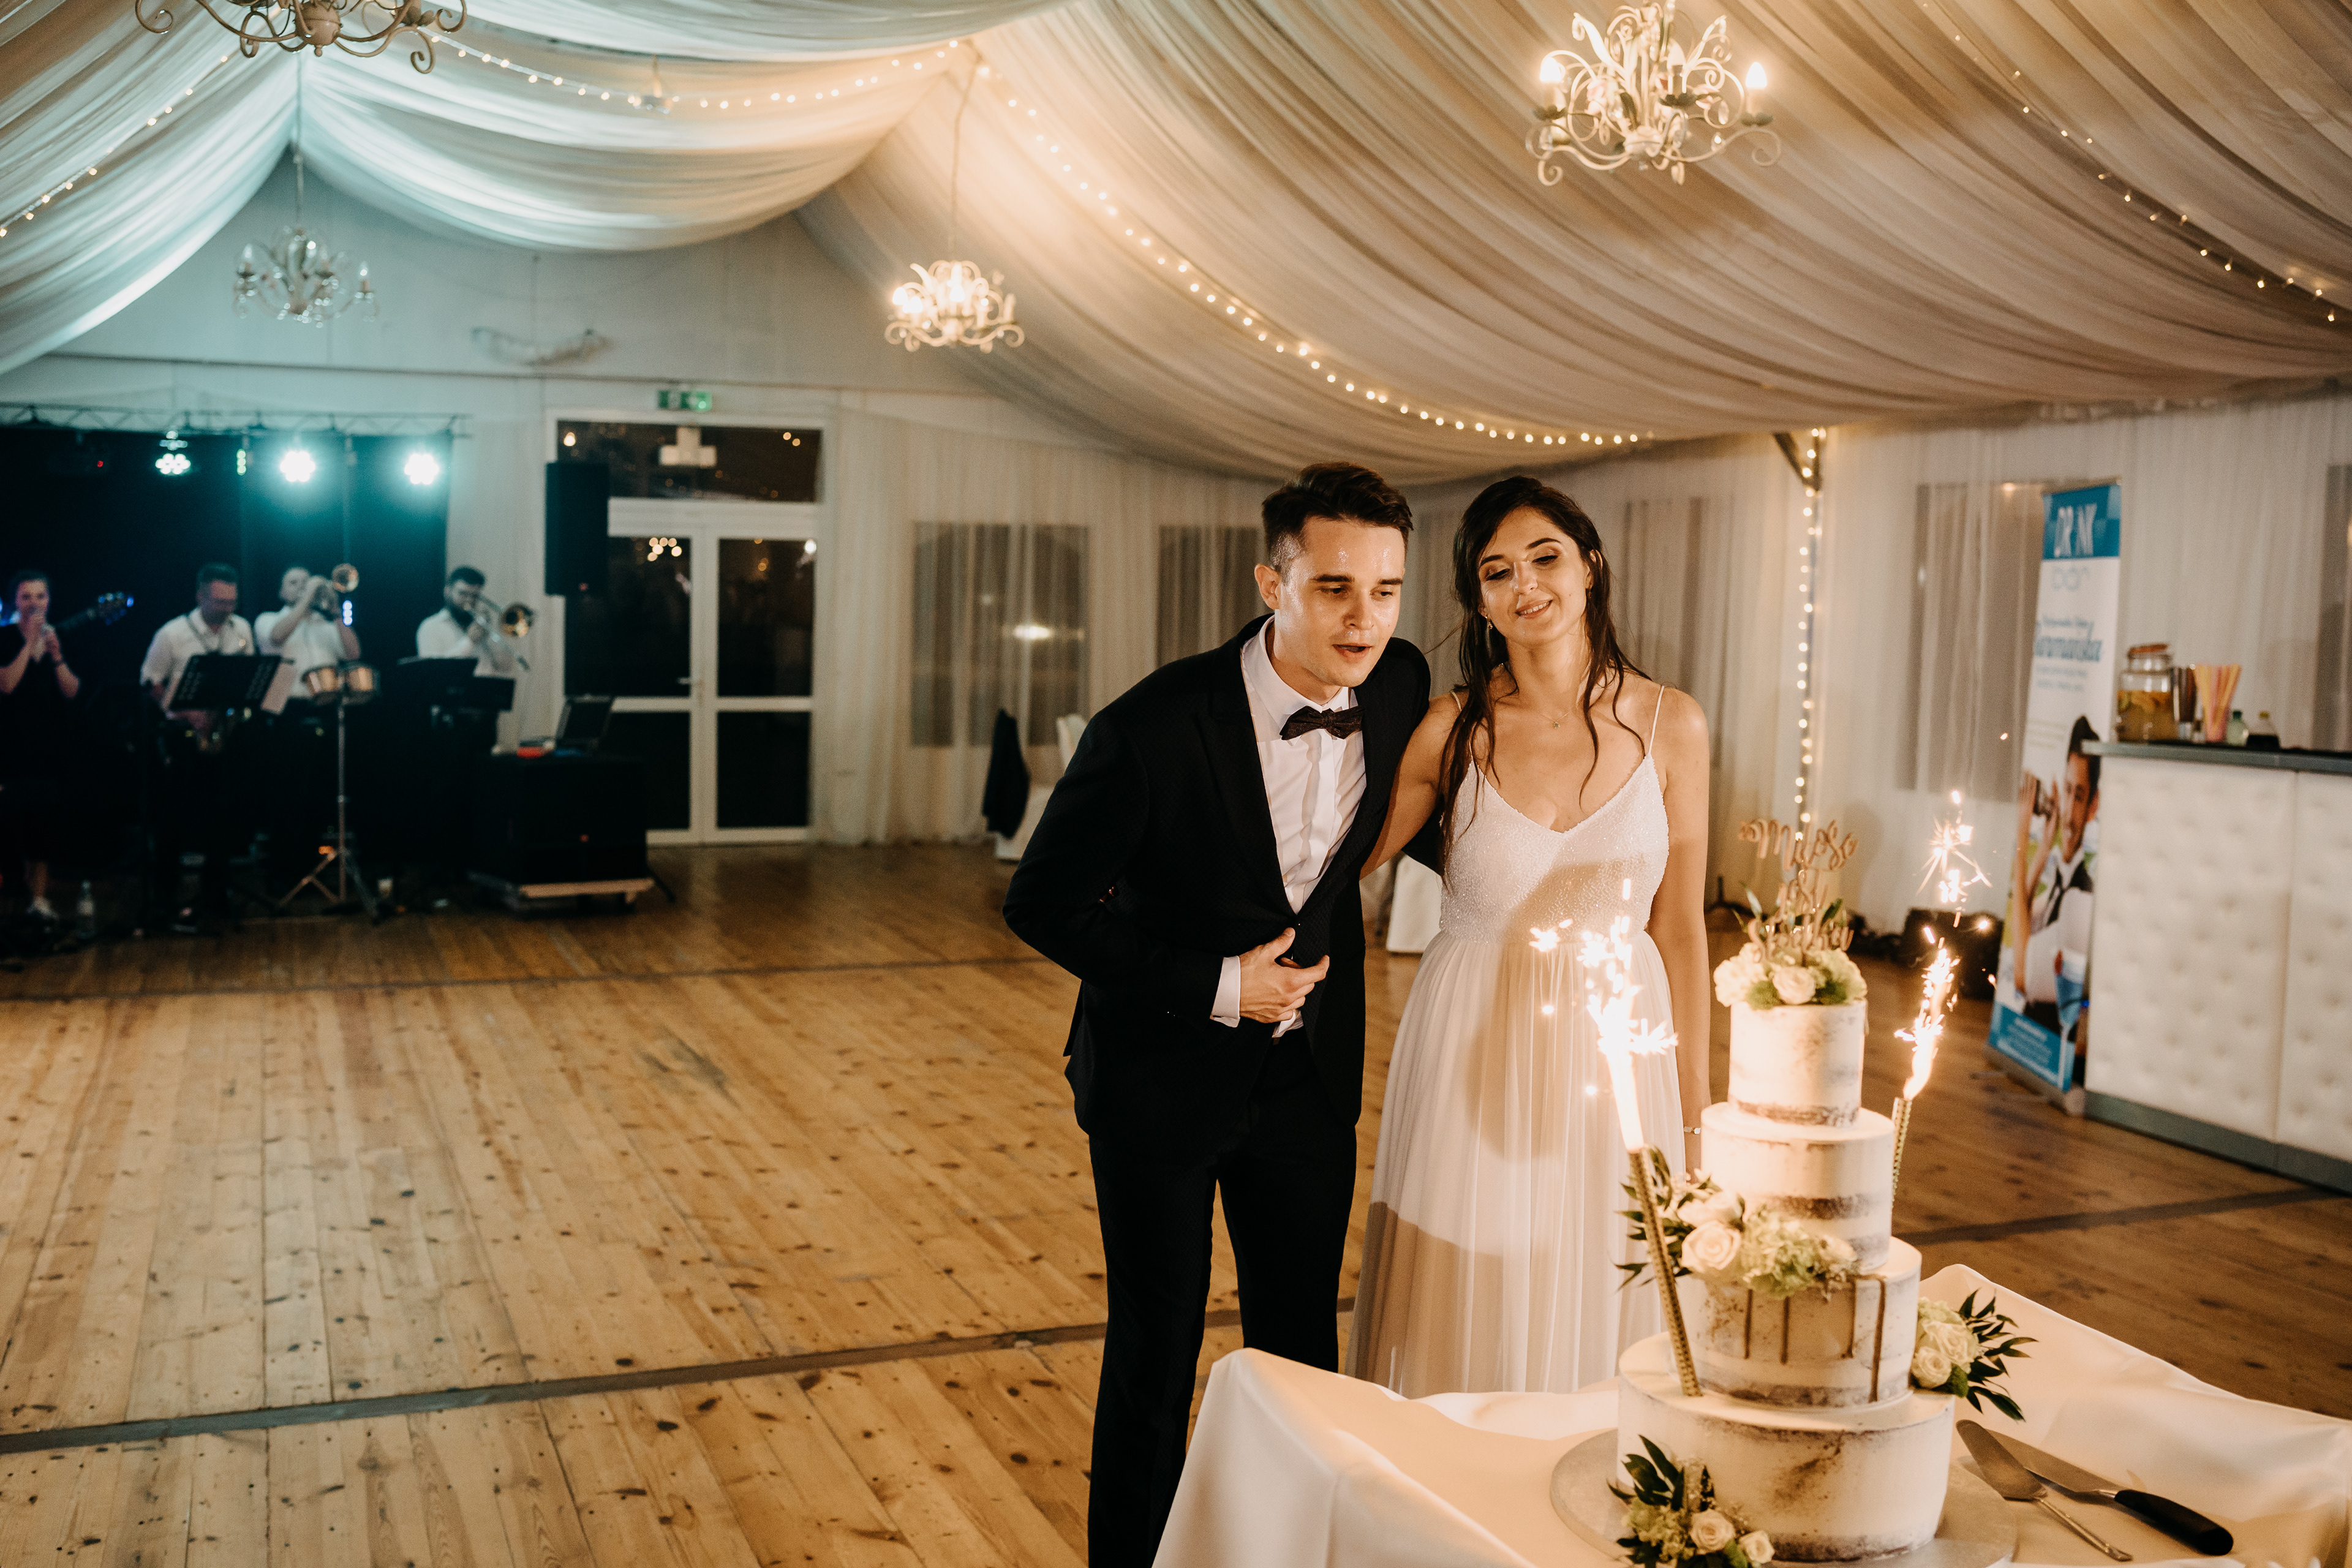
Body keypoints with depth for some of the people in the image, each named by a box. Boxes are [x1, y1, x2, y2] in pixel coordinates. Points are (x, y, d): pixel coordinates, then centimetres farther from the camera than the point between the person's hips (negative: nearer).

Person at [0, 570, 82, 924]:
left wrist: (56, 655, -14)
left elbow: (72, 692, 0)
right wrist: (31, 643, -17)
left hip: (49, 745, 3)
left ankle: (38, 896, 7)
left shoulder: (59, 638, 9)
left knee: (44, 821, 3)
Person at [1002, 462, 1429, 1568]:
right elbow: (1041, 905, -17)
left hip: (1310, 1072, 4)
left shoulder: (1400, 683, -10)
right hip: (1164, 1073, -4)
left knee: (1302, 1346, 16)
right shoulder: (1154, 729, -26)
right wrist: (1213, 986, -20)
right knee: (1154, 1354, 11)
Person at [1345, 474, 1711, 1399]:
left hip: (1616, 1049, 1)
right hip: (1474, 1051, -1)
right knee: (1462, 1327, 9)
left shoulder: (1669, 726, -3)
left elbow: (1679, 930, 2)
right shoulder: (1452, 728, -5)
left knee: (1595, 1318, 12)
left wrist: (1695, 1116, 5)